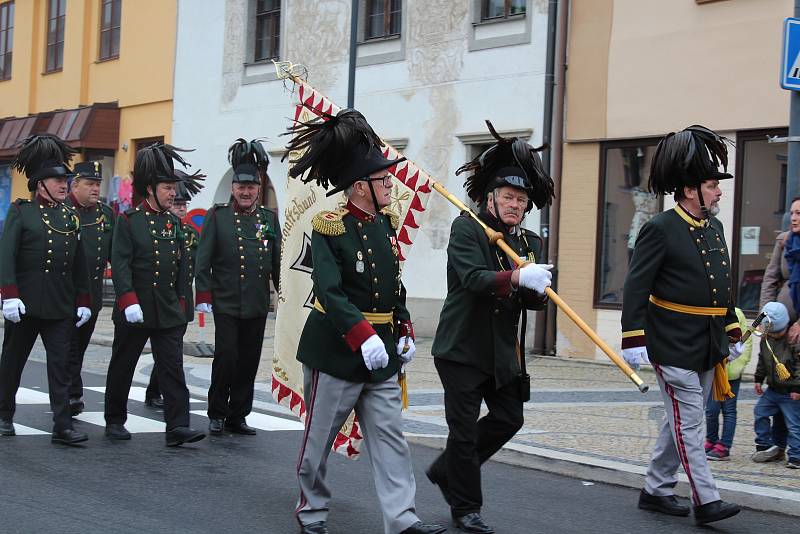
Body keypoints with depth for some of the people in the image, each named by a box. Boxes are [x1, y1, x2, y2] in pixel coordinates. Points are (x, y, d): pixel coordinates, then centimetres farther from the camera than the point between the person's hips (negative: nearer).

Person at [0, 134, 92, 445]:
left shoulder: (70, 217, 11)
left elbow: (80, 264, 14)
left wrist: (83, 301, 10)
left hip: (61, 306, 3)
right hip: (26, 303, -3)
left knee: (61, 365, -2)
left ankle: (62, 426, -4)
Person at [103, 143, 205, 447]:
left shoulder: (174, 222, 9)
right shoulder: (129, 220, -6)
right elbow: (120, 264, -13)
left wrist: (180, 303, 15)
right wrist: (129, 301, -21)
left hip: (169, 311, 4)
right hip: (134, 310, -4)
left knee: (173, 368, -5)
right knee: (122, 366, 9)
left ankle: (177, 427, -8)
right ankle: (115, 421, 24)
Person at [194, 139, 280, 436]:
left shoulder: (269, 219, 9)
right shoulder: (218, 216, 1)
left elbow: (278, 261, 12)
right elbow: (203, 259, -1)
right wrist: (203, 296, -7)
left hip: (258, 306, 3)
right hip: (226, 303, -3)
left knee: (249, 361, 6)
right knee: (226, 357, -6)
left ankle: (238, 416, 17)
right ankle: (216, 414, 10)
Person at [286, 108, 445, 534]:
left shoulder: (386, 224, 8)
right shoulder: (331, 228, -15)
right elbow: (330, 292, -24)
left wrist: (404, 332, 9)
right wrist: (364, 337, -32)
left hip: (382, 352, 7)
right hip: (336, 350, -6)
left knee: (389, 435, 1)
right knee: (320, 437, 9)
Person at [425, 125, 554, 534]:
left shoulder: (530, 243, 8)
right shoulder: (466, 229, -10)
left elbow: (534, 302, 2)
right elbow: (473, 278, -26)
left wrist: (537, 290, -22)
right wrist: (516, 277, -41)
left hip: (503, 350, 7)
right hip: (461, 347, -6)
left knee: (509, 419, 10)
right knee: (464, 428, 0)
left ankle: (445, 470, 29)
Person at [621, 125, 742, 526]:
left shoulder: (714, 227, 12)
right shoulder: (660, 230, -13)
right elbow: (635, 287, -15)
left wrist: (732, 330, 20)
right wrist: (634, 340, -20)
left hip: (708, 349, 8)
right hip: (674, 349, -8)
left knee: (681, 422, 13)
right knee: (689, 424, -4)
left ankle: (655, 491, 24)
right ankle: (706, 501, -1)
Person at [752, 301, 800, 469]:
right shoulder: (766, 339, 3)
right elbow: (762, 361, 18)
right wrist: (759, 379, 16)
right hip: (772, 390, 7)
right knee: (759, 413, 12)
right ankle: (765, 444, 26)